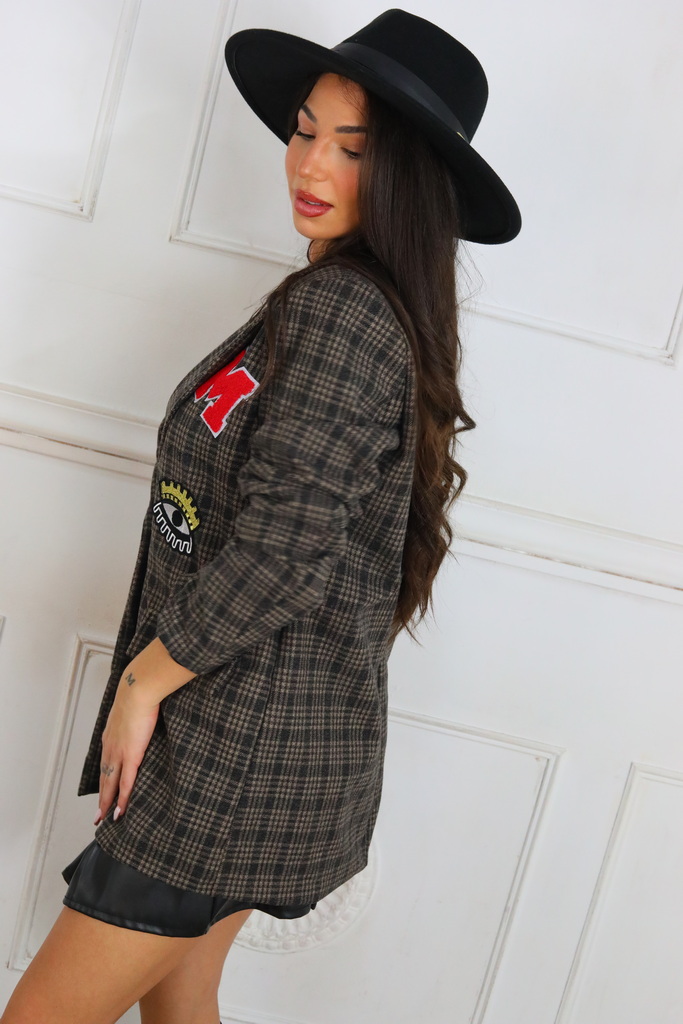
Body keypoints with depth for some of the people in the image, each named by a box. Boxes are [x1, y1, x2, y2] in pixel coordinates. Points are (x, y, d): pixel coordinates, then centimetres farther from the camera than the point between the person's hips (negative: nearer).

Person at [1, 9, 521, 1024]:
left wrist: (146, 676, -11)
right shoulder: (369, 305, 14)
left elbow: (287, 542, -24)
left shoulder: (339, 306, -17)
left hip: (248, 741, -9)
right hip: (254, 732, 9)